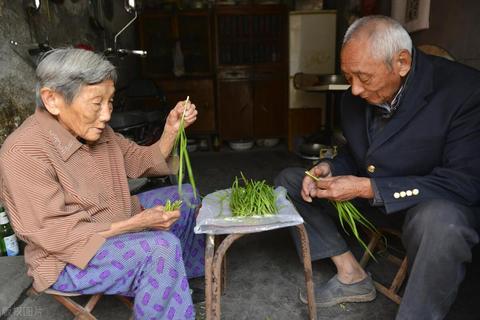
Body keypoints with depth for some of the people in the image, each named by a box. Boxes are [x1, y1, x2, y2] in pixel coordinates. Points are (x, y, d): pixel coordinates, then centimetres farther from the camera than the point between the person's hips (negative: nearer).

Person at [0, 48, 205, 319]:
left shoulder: (97, 131, -3)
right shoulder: (24, 152, -26)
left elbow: (145, 162, 6)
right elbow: (57, 235, -26)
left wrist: (172, 129, -12)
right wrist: (138, 223, -29)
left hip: (120, 224, 9)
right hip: (69, 258, -9)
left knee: (186, 196, 14)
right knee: (162, 247, -33)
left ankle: (187, 279, 30)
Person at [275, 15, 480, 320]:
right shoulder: (355, 97, -4)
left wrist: (368, 188, -29)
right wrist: (329, 168, -13)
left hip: (437, 204, -5)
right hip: (369, 198, 6)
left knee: (441, 222, -41)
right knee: (290, 180, 1)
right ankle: (352, 276, 0)